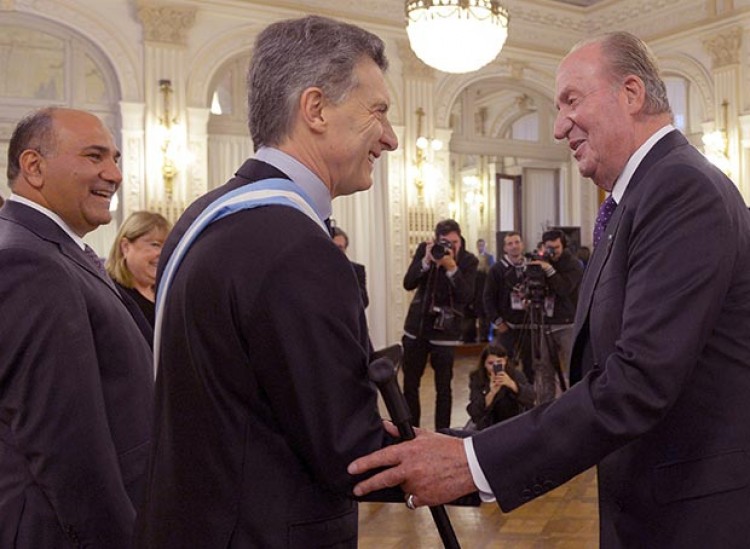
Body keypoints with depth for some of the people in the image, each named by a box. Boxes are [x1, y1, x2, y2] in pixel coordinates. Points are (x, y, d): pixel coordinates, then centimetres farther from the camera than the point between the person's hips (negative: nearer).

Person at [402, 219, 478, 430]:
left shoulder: (468, 260, -7)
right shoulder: (424, 250, -1)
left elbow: (466, 296, -17)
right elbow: (408, 284, -8)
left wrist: (452, 267, -27)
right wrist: (427, 260, -20)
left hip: (445, 329, -2)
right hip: (416, 326, 3)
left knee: (443, 387, 1)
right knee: (410, 384, 9)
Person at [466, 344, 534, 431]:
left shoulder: (516, 374, -9)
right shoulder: (477, 378, -10)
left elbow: (531, 397, -25)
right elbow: (474, 413, -20)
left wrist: (511, 384, -40)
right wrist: (491, 393, -36)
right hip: (487, 426, 0)